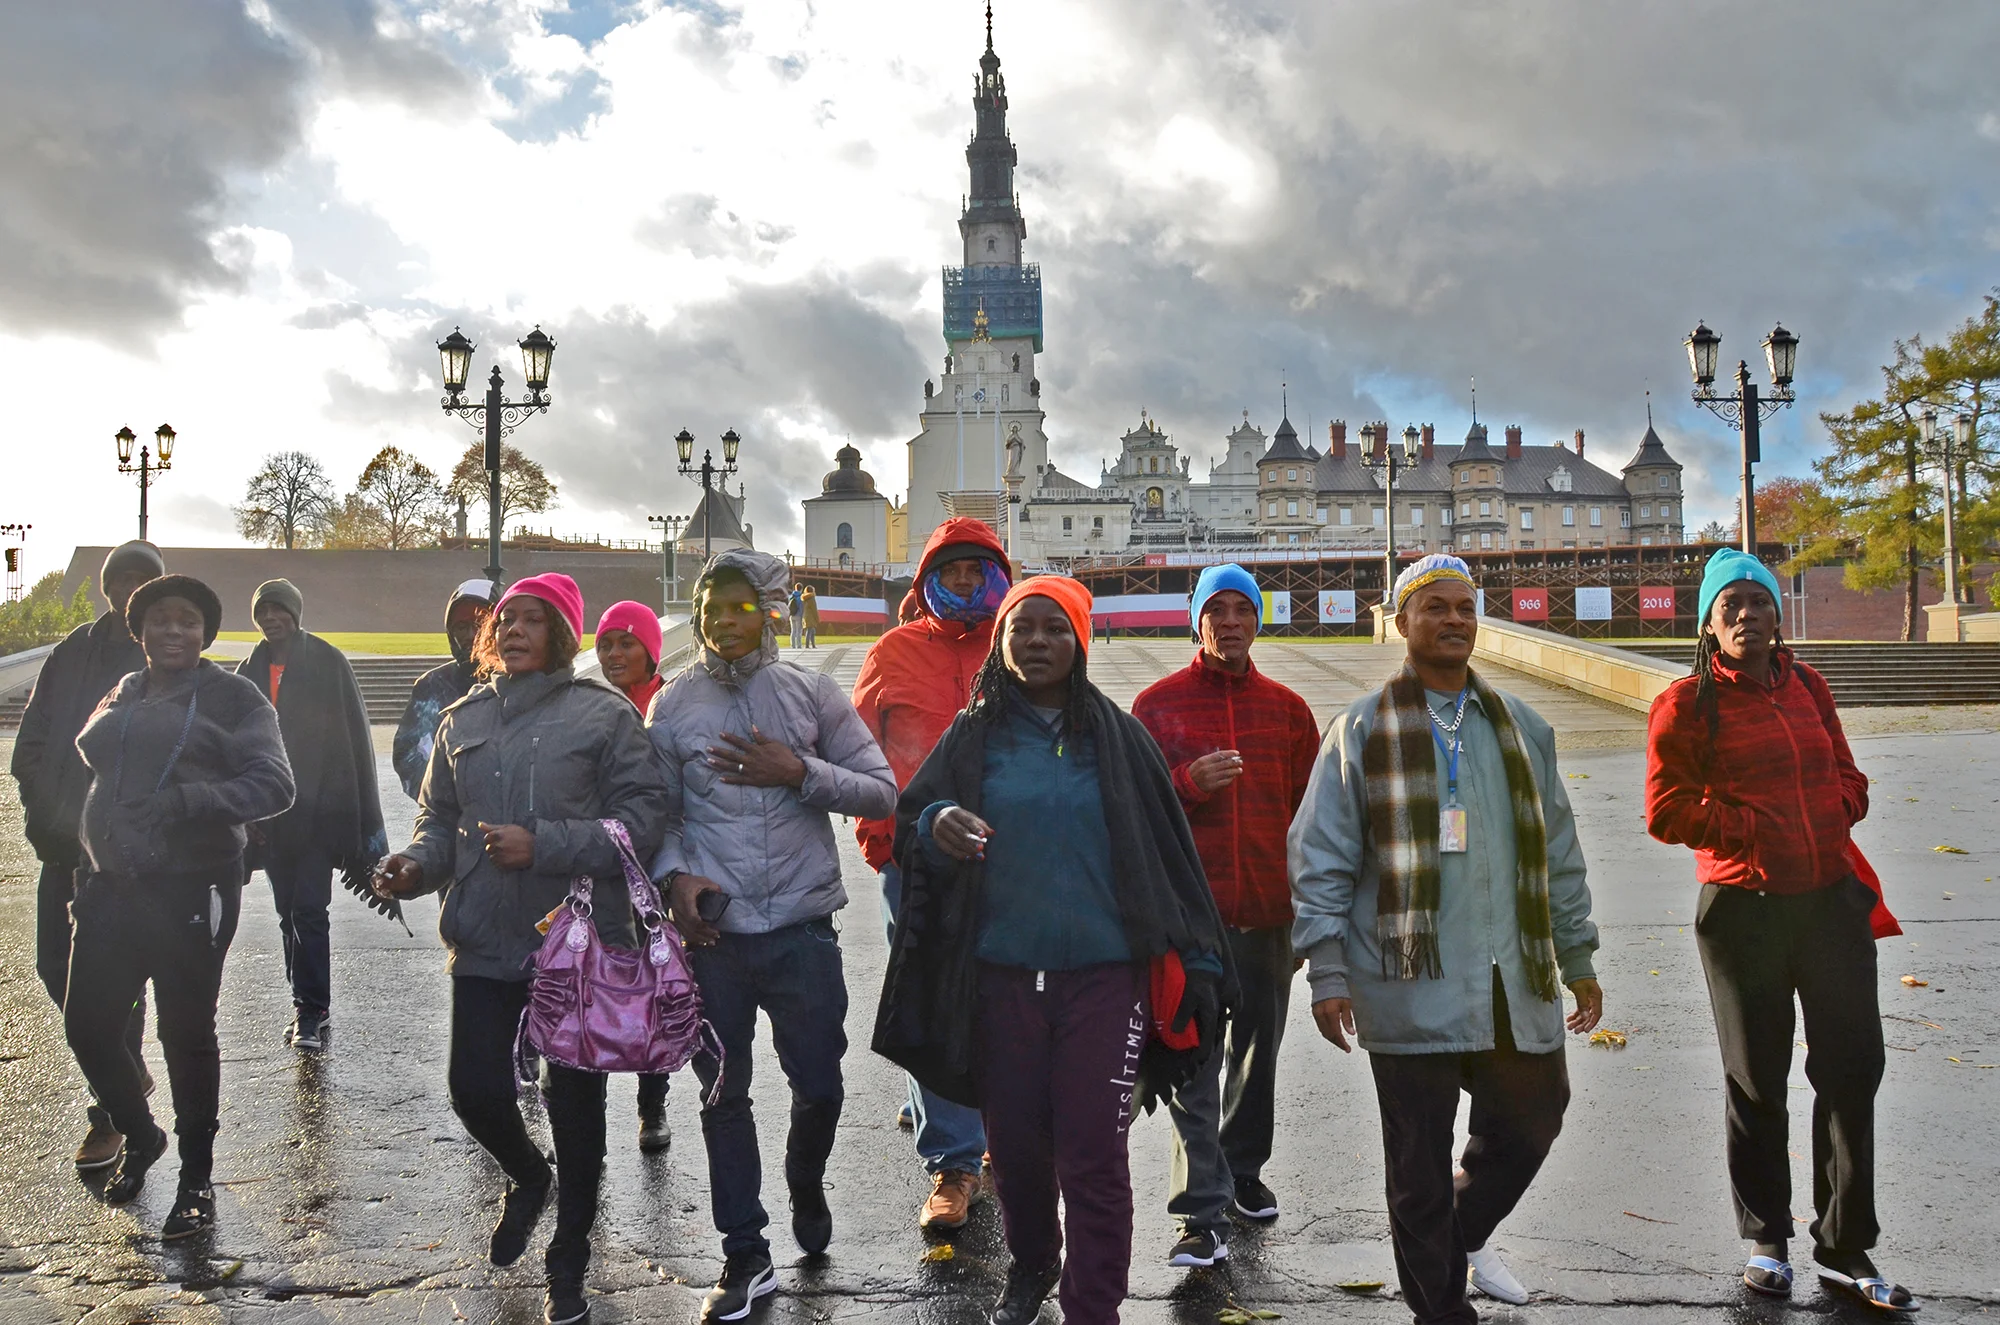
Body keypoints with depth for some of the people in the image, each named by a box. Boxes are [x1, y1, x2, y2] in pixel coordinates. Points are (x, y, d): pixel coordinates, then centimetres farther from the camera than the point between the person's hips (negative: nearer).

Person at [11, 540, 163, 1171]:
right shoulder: (71, 653, 8)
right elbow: (31, 742, 10)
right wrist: (48, 814, -2)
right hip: (66, 845, 5)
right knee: (56, 965, 9)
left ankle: (111, 1114, 9)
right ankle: (126, 1068, 31)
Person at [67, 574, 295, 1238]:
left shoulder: (233, 697, -4)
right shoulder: (123, 696, 13)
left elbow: (272, 784, -11)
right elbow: (94, 770, 23)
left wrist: (184, 802, -23)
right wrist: (86, 870, 14)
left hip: (191, 891, -6)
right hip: (110, 888, 6)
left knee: (187, 1035, 4)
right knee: (87, 1026, 8)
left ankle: (196, 1179, 20)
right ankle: (140, 1138, 35)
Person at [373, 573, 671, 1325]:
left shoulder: (603, 713, -6)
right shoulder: (463, 720, 8)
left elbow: (642, 817, -11)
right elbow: (440, 820, 14)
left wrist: (543, 846, -20)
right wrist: (416, 865, -7)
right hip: (485, 944, 3)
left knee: (574, 1104, 7)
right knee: (475, 1092, 0)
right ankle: (527, 1177, 37)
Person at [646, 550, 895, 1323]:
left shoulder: (813, 695, 1)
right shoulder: (673, 706, 3)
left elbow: (881, 793, -2)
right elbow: (657, 812, 6)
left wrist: (802, 773, -14)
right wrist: (675, 876, -12)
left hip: (802, 929, 0)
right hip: (712, 931, 1)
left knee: (819, 1085, 7)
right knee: (723, 1096, 7)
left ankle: (806, 1188, 40)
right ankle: (746, 1257, 20)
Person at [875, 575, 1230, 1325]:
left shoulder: (1116, 737, 3)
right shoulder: (972, 738, 6)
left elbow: (1166, 853, 4)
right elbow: (909, 820, 1)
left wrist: (1193, 963, 1)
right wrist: (937, 825, -23)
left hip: (1104, 978, -1)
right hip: (1001, 977, 2)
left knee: (1094, 1158, -5)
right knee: (1014, 1145, 12)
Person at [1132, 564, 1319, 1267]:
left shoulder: (1287, 708, 10)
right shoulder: (1158, 703, 2)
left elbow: (1310, 808, 14)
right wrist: (1188, 782, -17)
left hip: (1269, 911, 3)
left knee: (1256, 1050, 15)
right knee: (1192, 1061, -9)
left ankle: (1244, 1172, 34)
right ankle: (1203, 1215, -8)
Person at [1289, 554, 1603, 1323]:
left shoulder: (1521, 730, 13)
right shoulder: (1363, 731, 0)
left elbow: (1558, 855, 17)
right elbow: (1319, 862, -3)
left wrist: (1579, 960, 14)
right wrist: (1328, 974, -9)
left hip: (1517, 986, 4)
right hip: (1412, 990, -4)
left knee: (1530, 1123, 15)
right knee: (1421, 1166, 3)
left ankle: (1462, 1236, 41)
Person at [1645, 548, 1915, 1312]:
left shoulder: (1807, 686, 9)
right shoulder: (1688, 704, -6)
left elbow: (1847, 776, 17)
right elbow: (1666, 811, -9)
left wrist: (1832, 812, -3)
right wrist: (1756, 828, -14)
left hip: (1832, 898, 4)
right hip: (1743, 907, -4)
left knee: (1852, 1070, 5)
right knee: (1757, 1082, 8)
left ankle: (1844, 1249, 19)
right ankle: (1766, 1240, 26)